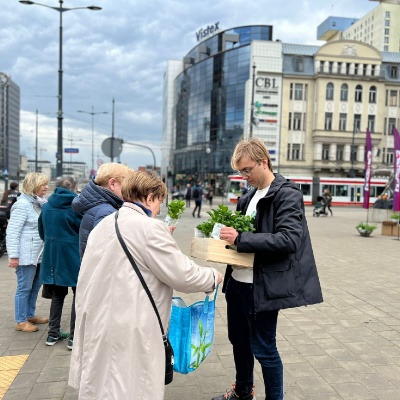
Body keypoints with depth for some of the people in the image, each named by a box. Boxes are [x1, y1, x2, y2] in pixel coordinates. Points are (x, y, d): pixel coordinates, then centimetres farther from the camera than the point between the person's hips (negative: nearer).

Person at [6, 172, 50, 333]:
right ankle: (21, 321, 14)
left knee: (35, 286, 17)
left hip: (39, 254, 8)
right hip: (26, 255, -8)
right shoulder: (22, 205, -15)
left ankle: (30, 315, 31)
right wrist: (13, 256, -19)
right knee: (24, 288, 2)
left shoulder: (41, 203, 9)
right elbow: (12, 232, -18)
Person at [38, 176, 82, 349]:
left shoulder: (46, 207, 5)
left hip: (52, 257, 6)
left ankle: (53, 334, 24)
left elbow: (42, 232, 15)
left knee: (57, 296, 18)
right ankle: (74, 337, 9)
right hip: (74, 259, -5)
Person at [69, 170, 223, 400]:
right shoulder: (149, 228, -15)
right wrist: (213, 277, 4)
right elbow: (183, 275, -12)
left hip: (97, 324, 8)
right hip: (128, 332, -8)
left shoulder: (103, 225, 10)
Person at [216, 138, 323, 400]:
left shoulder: (287, 194, -14)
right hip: (237, 281, 8)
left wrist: (241, 239, -27)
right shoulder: (251, 197, 11)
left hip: (262, 286, -8)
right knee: (238, 339, 21)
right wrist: (230, 231, -2)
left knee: (263, 348, 4)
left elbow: (289, 239, -24)